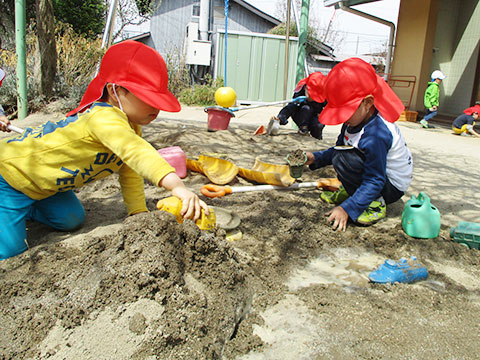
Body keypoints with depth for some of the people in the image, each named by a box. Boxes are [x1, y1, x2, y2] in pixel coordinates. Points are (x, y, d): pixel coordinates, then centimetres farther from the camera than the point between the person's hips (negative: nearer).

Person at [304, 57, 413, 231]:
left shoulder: (376, 135, -33)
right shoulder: (356, 121, -4)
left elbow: (374, 182, -31)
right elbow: (338, 148, 11)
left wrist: (347, 209, -34)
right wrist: (315, 158, -4)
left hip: (392, 187, -9)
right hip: (374, 172, 9)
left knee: (344, 159, -29)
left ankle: (375, 204, -13)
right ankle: (350, 190, 15)